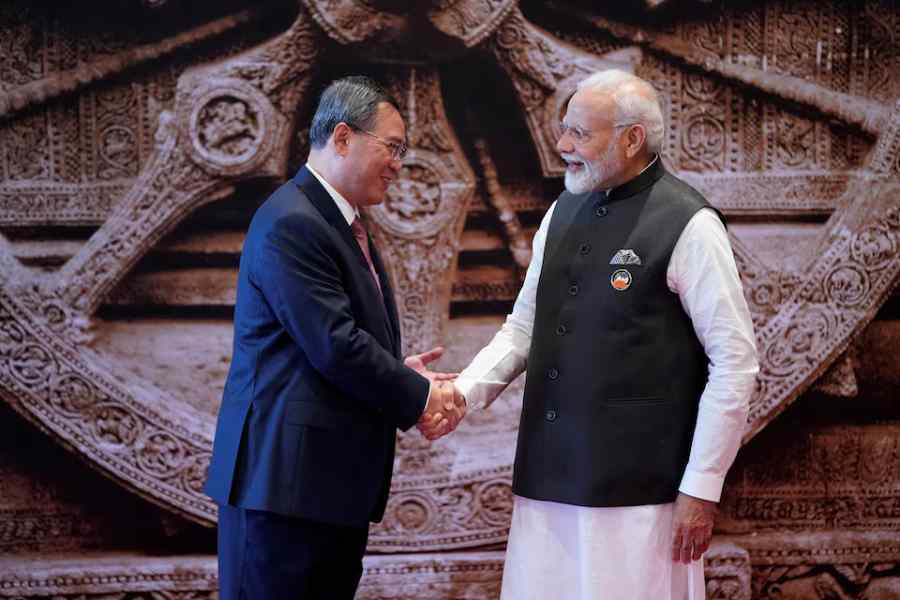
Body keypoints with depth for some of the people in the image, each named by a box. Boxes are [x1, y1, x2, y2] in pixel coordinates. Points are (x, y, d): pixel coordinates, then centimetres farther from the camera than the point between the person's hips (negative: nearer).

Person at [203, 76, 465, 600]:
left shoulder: (343, 223, 18)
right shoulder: (291, 224, -15)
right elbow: (335, 346, -20)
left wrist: (401, 375, 4)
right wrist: (419, 396, -9)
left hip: (337, 478, 10)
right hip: (286, 474, -10)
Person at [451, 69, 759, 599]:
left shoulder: (688, 225, -9)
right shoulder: (562, 214, 11)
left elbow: (735, 363, -9)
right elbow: (522, 329, 17)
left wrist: (702, 488, -9)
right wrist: (463, 392, 0)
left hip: (638, 490, -6)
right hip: (547, 478, 6)